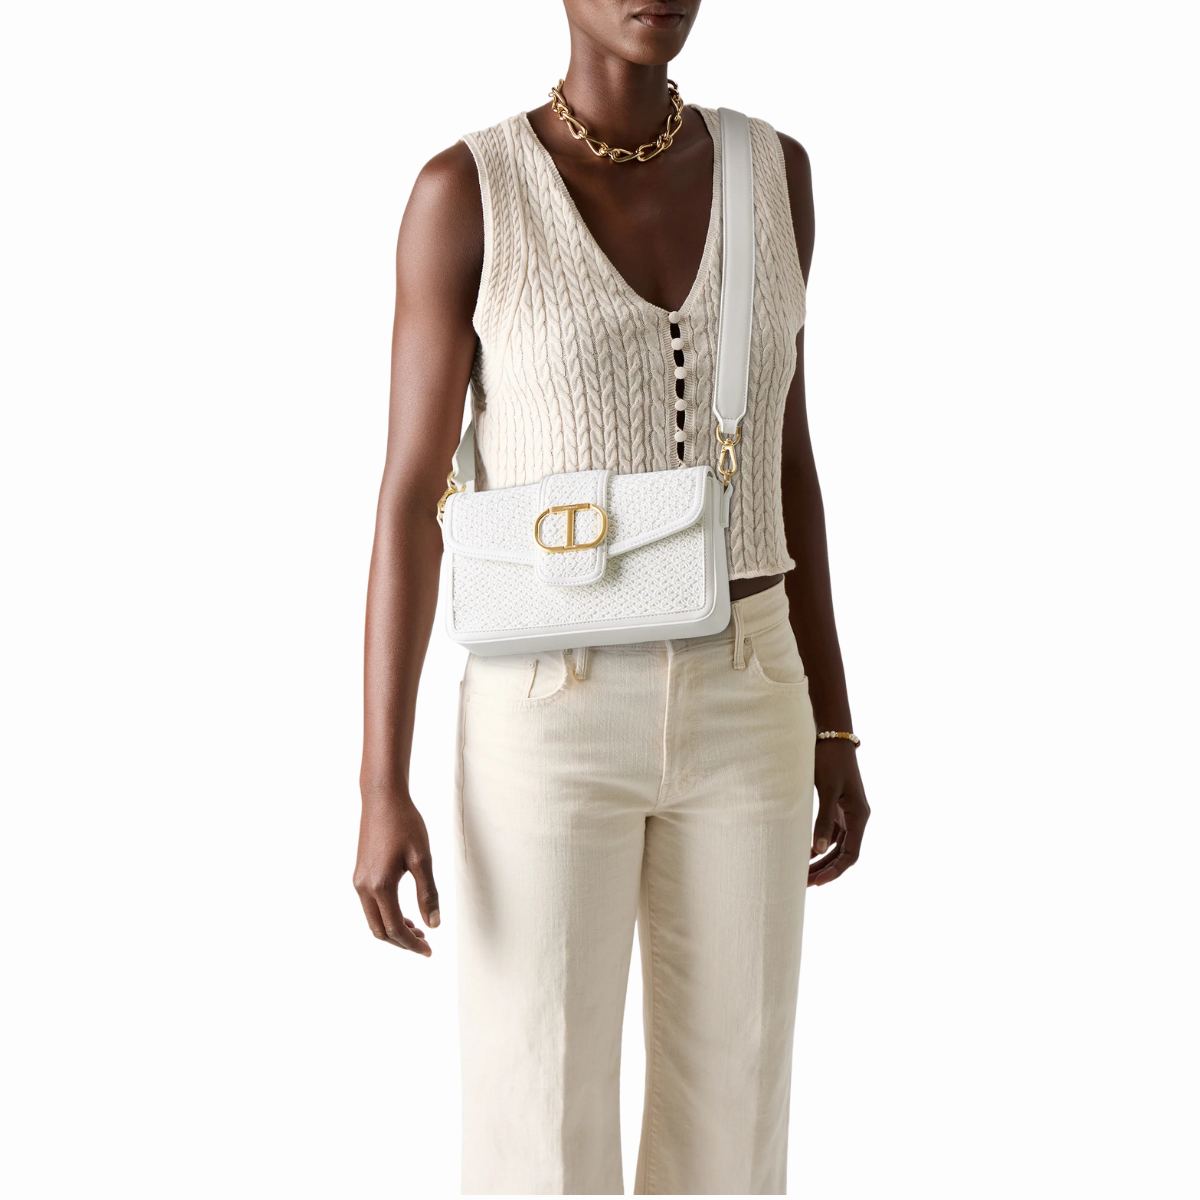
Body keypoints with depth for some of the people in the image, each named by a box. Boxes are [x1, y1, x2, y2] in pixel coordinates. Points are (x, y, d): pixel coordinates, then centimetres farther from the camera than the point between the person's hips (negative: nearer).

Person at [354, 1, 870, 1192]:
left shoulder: (772, 171, 7)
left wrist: (834, 731, 10)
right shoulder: (464, 190, -5)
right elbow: (410, 494, -7)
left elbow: (781, 462, 11)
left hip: (739, 716, 4)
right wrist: (381, 788, -10)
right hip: (549, 725, -4)